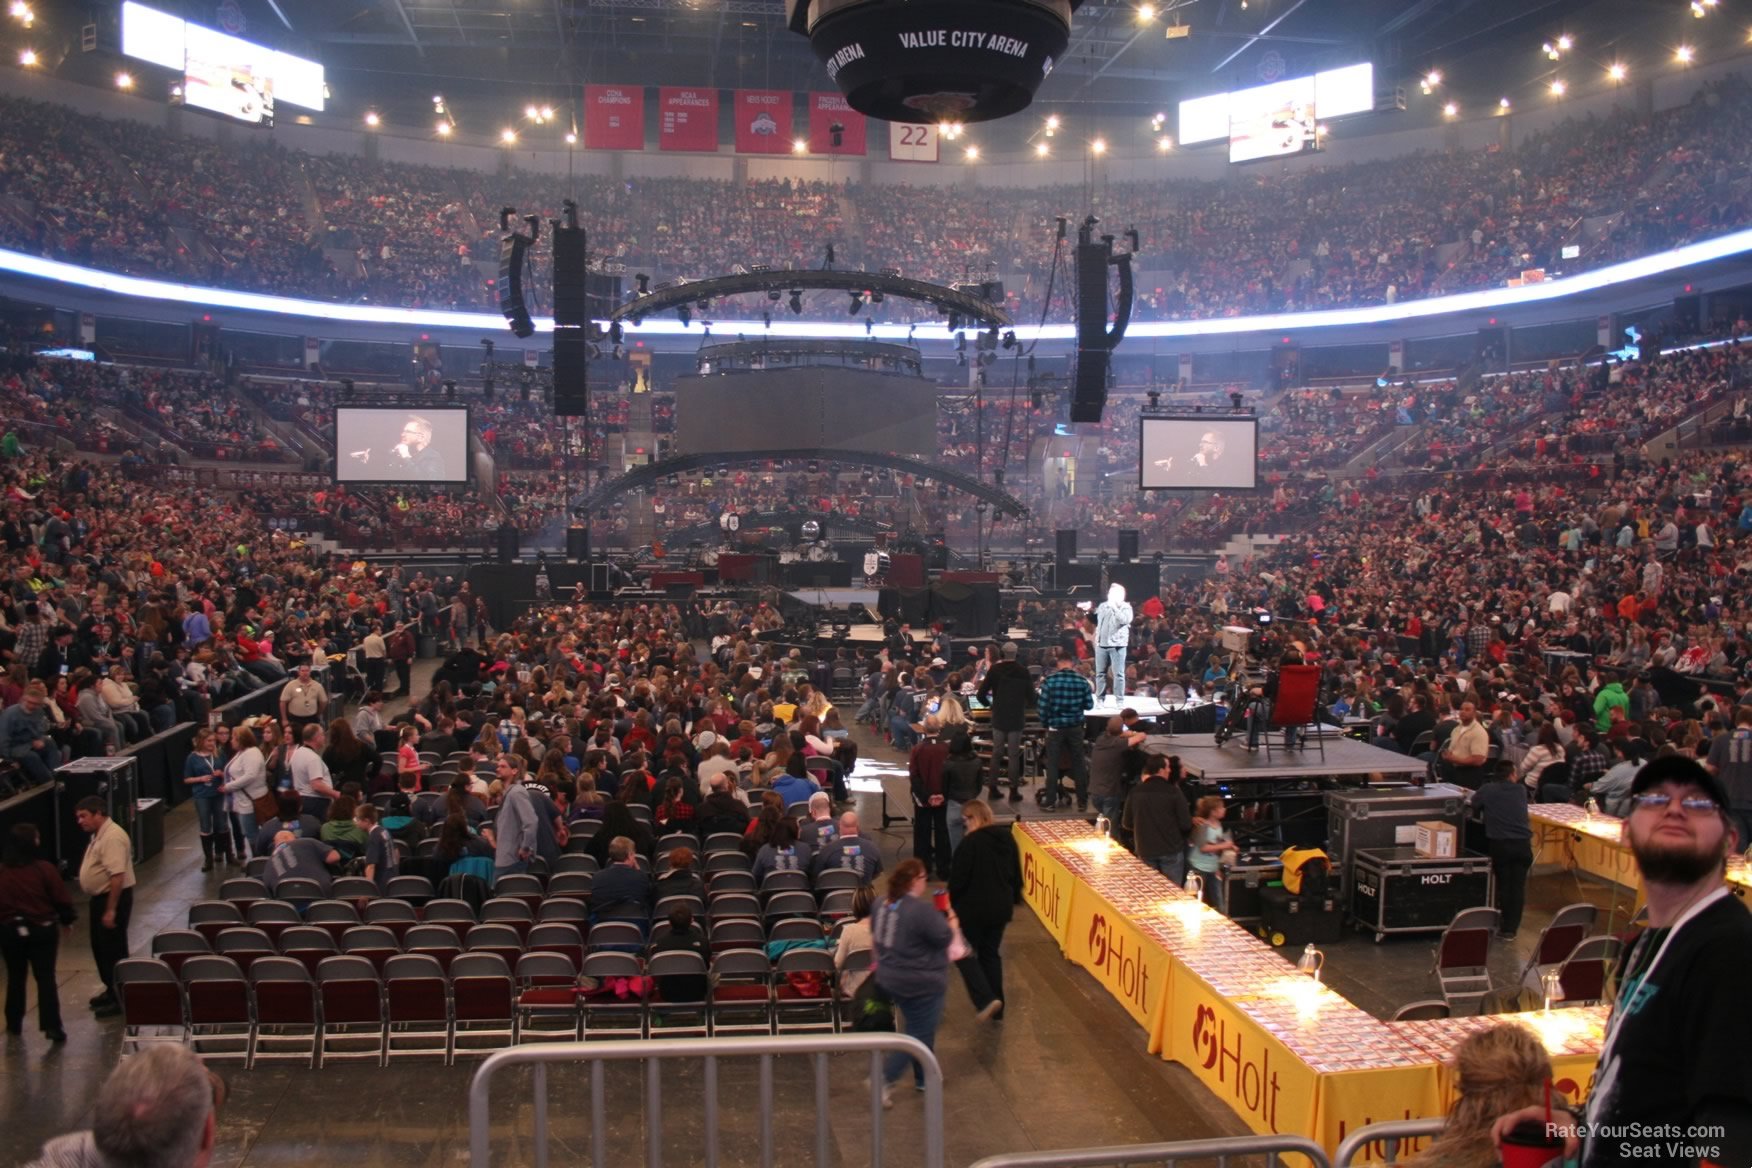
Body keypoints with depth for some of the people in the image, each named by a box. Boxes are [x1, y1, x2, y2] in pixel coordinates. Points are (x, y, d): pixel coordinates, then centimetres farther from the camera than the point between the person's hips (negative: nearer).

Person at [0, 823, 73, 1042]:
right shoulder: (44, 869, -13)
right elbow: (61, 899, -7)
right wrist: (66, 921, 9)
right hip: (42, 929, -2)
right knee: (46, 978, 2)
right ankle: (52, 1026, -3)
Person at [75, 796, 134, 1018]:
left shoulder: (112, 837, -23)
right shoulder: (100, 835, 10)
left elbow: (117, 876, -28)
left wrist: (111, 910, -28)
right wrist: (102, 906, 19)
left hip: (113, 898, -10)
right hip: (100, 898, 10)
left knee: (113, 950, -2)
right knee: (100, 948, 19)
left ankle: (121, 999, 7)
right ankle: (111, 991, 32)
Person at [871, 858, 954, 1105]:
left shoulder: (883, 903, 1)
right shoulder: (921, 909, -24)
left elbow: (875, 939, 13)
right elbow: (945, 938, -15)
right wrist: (951, 920, 3)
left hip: (890, 979, 9)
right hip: (921, 983, -8)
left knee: (917, 1028, 23)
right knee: (920, 1034, 4)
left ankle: (923, 1078, 33)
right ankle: (885, 1079, -2)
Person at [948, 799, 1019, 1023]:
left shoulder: (971, 842, -18)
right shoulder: (1007, 838, 3)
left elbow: (958, 879, -15)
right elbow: (1016, 874, 11)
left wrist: (951, 903, 0)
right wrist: (1013, 900, 22)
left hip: (973, 908, -6)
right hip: (1001, 907, 7)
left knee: (965, 954, 8)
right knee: (992, 954, 18)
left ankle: (986, 1000, -7)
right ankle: (996, 1009, 20)